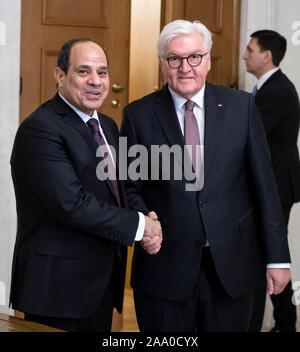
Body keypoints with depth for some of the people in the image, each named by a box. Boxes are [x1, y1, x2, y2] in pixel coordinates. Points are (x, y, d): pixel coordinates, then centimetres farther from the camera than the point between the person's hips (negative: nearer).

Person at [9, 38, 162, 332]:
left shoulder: (107, 126, 14)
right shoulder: (40, 129, -16)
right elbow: (71, 204, -24)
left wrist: (148, 227, -4)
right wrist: (139, 225, -15)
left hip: (102, 282, 8)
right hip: (58, 286, -8)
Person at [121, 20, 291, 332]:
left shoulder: (241, 106, 1)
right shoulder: (138, 115, 0)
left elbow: (263, 184, 1)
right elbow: (130, 187, 4)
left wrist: (277, 257, -1)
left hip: (231, 269, 1)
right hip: (164, 268, 0)